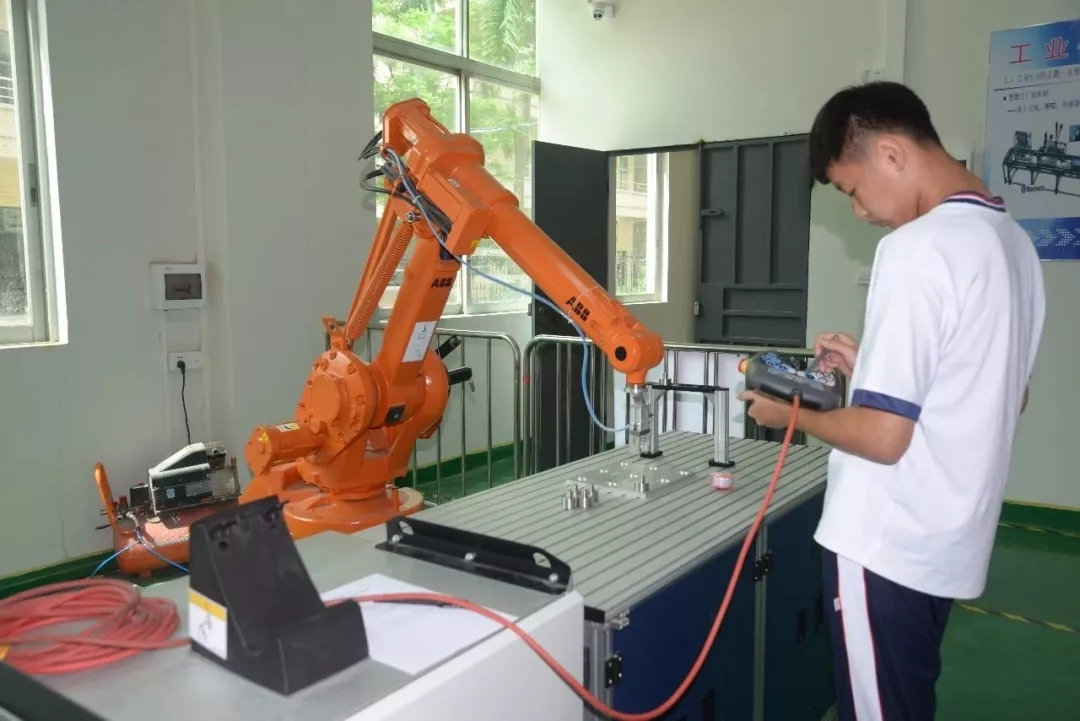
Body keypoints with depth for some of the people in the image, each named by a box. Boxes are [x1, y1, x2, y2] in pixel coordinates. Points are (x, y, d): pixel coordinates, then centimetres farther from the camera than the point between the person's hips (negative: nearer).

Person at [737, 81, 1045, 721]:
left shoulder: (917, 249, -22)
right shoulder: (1013, 240, 7)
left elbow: (883, 436, -23)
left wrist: (790, 413, -7)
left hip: (887, 546, -8)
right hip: (951, 540, 9)